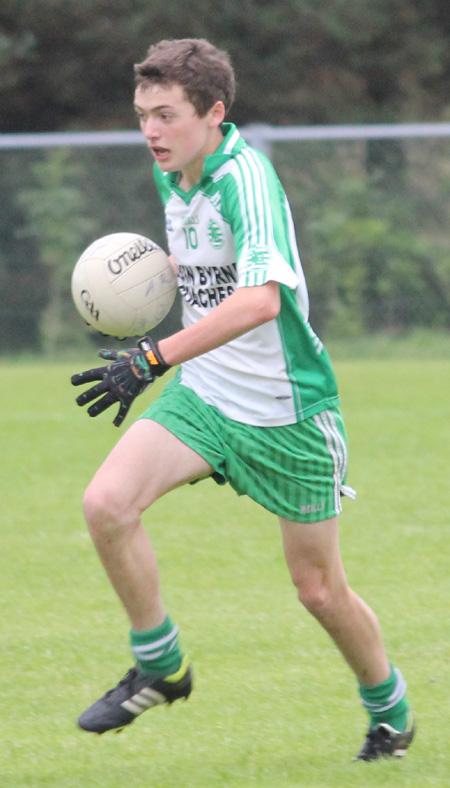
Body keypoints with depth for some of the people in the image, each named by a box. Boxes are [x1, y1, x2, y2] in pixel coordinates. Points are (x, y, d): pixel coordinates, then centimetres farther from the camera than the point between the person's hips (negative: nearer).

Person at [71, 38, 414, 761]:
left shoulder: (245, 177, -25)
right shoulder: (171, 173, 1)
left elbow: (262, 297, -43)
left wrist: (152, 359, -46)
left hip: (287, 413, -6)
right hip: (204, 395, 6)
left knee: (319, 590, 5)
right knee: (106, 502, -18)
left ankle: (390, 712, 32)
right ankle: (160, 666, -1)